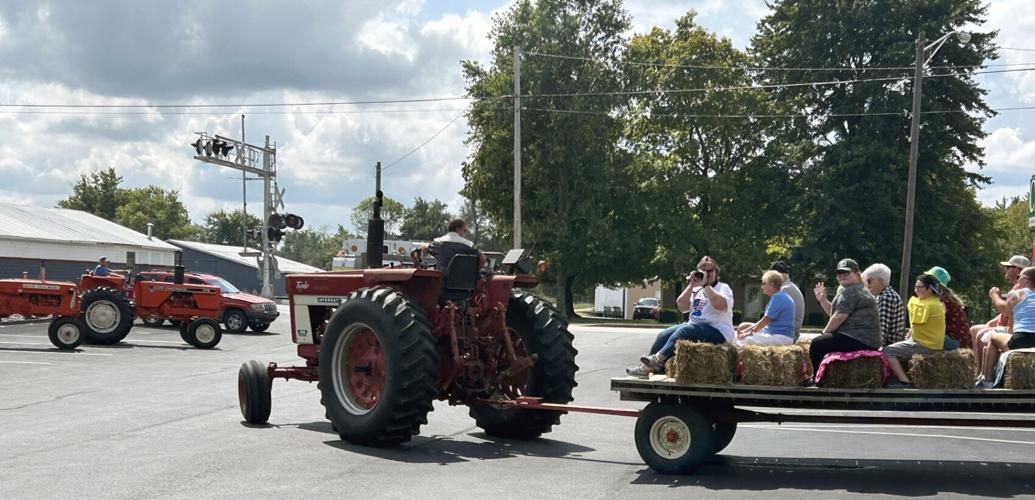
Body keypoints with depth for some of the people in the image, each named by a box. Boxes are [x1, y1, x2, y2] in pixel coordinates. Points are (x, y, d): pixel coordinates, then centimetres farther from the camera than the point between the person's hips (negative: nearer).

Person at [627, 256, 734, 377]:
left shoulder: (723, 288, 2)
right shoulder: (696, 290, 20)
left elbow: (721, 305, -22)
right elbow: (681, 306, 4)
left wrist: (705, 285, -16)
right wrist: (691, 285, -3)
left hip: (717, 330, -7)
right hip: (693, 325, 7)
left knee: (683, 331, -32)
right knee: (663, 335, -9)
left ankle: (658, 358, -35)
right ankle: (646, 367, -11)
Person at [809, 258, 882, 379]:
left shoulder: (850, 291, -13)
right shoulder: (857, 290, 23)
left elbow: (839, 316, -21)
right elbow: (834, 313, 23)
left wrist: (825, 332, -7)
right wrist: (822, 300, 12)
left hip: (859, 341, -12)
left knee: (817, 344, -16)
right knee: (823, 342, 27)